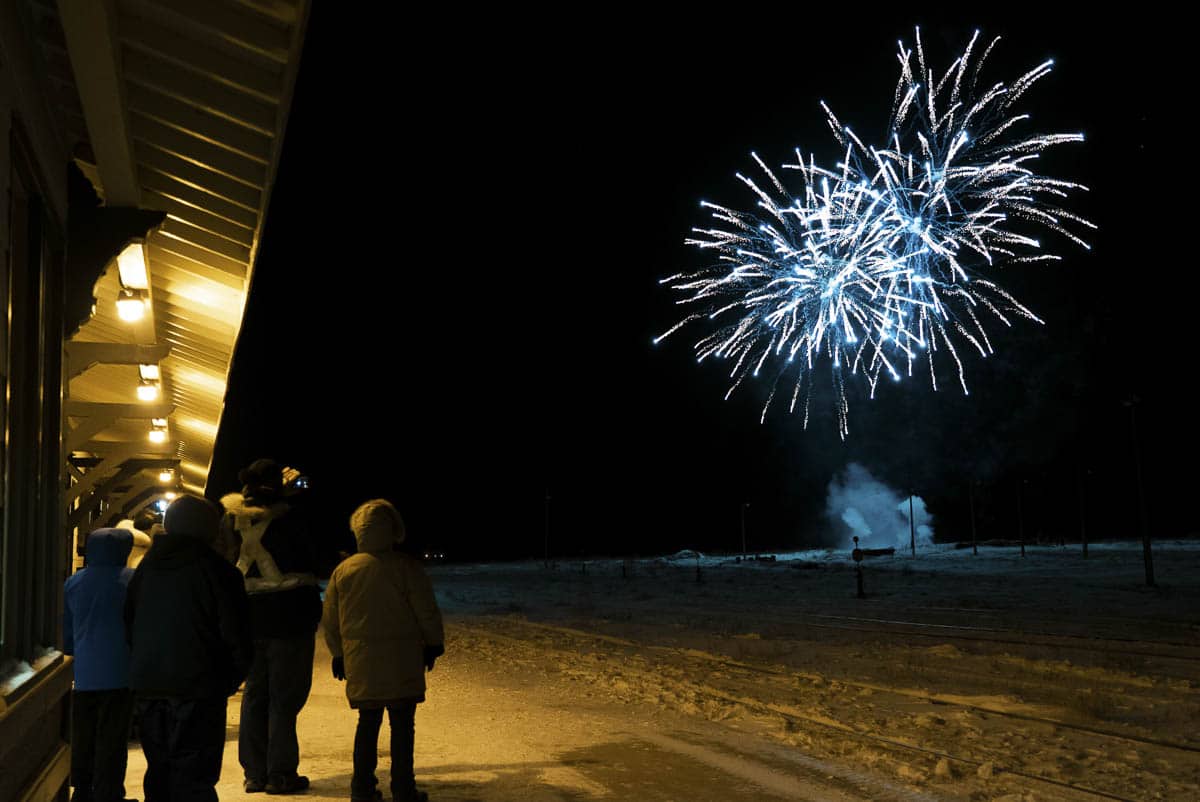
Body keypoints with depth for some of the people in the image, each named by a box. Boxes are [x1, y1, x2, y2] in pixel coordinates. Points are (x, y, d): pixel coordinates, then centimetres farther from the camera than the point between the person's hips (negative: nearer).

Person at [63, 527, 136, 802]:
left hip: (83, 676, 4)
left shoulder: (73, 583, 3)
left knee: (83, 742, 15)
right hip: (119, 676, -3)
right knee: (112, 744, 4)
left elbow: (65, 636, 10)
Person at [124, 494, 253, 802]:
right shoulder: (216, 570, -10)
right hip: (197, 688, -6)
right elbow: (235, 635, -11)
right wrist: (232, 679, 4)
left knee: (159, 772, 18)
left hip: (147, 687, 6)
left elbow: (128, 625, 14)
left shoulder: (146, 567, 9)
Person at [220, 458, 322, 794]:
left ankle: (254, 772, 20)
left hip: (248, 615, 5)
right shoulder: (288, 515, -13)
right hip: (290, 614, -5)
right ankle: (281, 773, 7)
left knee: (254, 693, 14)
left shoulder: (231, 519, 3)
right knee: (285, 694, 3)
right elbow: (309, 559, -3)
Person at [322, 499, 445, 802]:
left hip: (360, 661, 4)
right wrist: (434, 645, 8)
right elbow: (427, 612, -7)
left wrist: (338, 654, 22)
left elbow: (330, 620, 9)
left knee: (368, 722, 15)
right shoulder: (406, 567, -9)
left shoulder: (343, 569, 3)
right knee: (402, 724, 3)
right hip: (401, 661, -4)